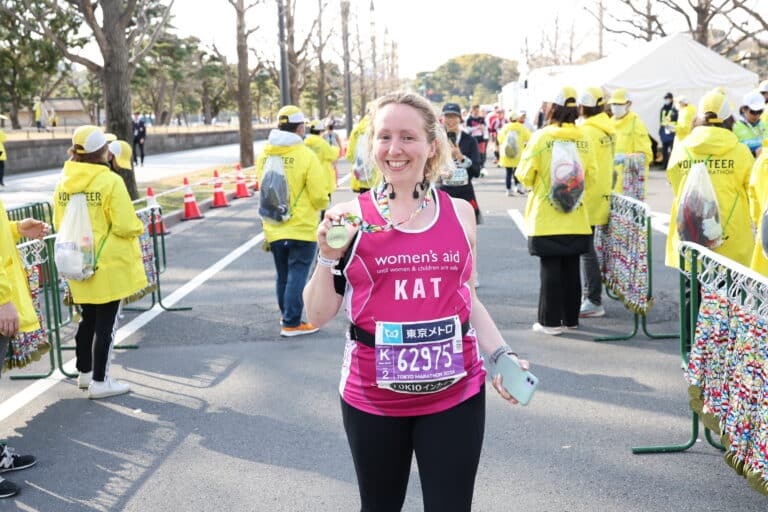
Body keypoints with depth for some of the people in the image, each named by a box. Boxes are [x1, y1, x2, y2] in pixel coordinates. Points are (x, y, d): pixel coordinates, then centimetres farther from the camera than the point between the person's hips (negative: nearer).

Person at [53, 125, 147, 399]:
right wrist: (139, 227, 3)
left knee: (88, 319, 21)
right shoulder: (110, 181, -16)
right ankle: (99, 382, 9)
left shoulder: (64, 182, 3)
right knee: (105, 323, 3)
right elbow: (125, 225, -18)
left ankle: (85, 372, 33)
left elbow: (58, 223, 11)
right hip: (109, 265, -6)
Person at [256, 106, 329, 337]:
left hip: (274, 229, 6)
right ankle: (292, 323, 1)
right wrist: (321, 205, 8)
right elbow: (319, 195, -14)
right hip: (302, 228, -6)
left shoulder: (264, 155, 1)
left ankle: (287, 315, 33)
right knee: (297, 274, 1)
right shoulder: (305, 155, -15)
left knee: (283, 275, 19)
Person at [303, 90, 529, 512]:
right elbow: (318, 315, -1)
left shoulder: (459, 212, 2)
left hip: (456, 392, 1)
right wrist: (328, 256, -16)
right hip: (372, 396, -1)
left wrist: (501, 354, 2)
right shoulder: (350, 216, -5)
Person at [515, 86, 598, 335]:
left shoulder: (541, 137, -12)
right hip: (576, 217, 4)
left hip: (546, 217, -3)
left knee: (550, 268, 2)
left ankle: (551, 321, 6)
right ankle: (571, 318, 21)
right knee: (571, 268, 12)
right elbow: (590, 177, 4)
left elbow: (525, 176, -6)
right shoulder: (583, 139, -2)